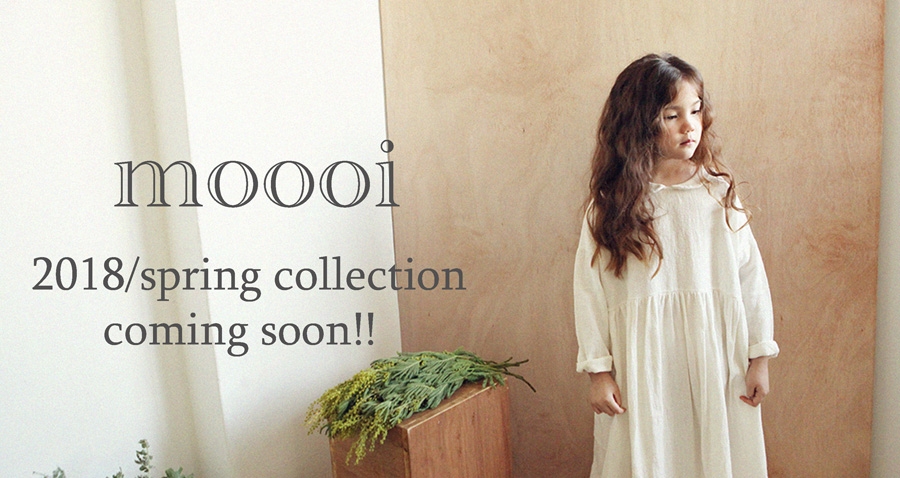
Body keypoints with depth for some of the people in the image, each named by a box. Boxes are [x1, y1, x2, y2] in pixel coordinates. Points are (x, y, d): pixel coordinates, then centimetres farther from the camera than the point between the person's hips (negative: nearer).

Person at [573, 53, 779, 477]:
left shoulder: (720, 193, 0)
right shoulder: (610, 205, -5)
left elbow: (750, 278, 3)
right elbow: (590, 291, -5)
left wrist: (759, 358, 4)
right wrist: (598, 370, -6)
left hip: (716, 359, 2)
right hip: (642, 365, -1)